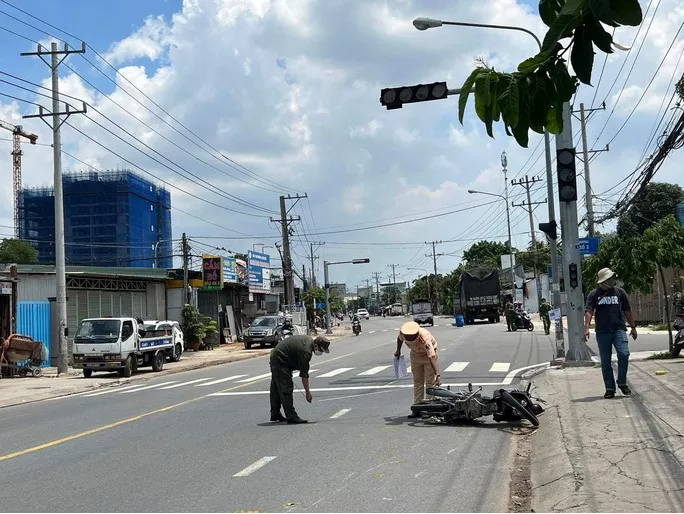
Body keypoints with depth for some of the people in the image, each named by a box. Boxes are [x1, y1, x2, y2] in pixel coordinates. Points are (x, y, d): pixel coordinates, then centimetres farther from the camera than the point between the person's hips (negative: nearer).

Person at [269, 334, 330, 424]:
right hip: (280, 361, -11)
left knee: (276, 388, 17)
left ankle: (275, 414, 26)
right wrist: (307, 392, -19)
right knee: (286, 389, -12)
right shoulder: (305, 351, -26)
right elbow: (304, 374, -24)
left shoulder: (309, 340, 2)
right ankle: (291, 417, -13)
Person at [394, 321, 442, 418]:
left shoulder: (425, 339, -41)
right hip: (415, 355, 5)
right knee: (417, 382, 5)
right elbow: (399, 338, 2)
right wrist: (398, 351, 10)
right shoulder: (402, 333, -26)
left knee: (431, 382, -9)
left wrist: (437, 375, -53)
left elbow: (432, 358, -47)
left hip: (428, 353, -5)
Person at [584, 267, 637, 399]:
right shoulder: (594, 295, 4)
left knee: (624, 354, -18)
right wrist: (586, 328, -19)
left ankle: (622, 382, 0)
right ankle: (610, 388, 12)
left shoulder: (620, 292, 11)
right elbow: (589, 311, -6)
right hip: (602, 332, 0)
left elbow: (627, 311, 17)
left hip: (619, 330, 0)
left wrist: (633, 327, 17)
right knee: (605, 361, 3)